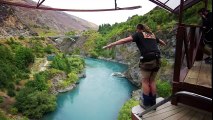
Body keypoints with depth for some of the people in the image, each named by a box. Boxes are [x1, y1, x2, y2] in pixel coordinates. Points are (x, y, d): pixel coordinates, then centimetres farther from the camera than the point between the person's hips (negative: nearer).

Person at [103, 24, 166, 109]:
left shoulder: (138, 34, 6)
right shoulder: (152, 35, 24)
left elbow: (125, 40, -9)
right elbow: (160, 41, 46)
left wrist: (111, 44, -12)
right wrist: (164, 44, 69)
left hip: (147, 60, -6)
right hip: (157, 59, 6)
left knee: (145, 81, 8)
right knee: (152, 81, 16)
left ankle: (146, 104, 15)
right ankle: (153, 103, 24)